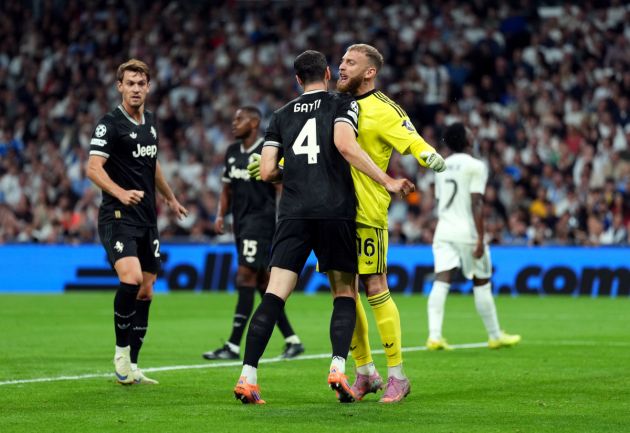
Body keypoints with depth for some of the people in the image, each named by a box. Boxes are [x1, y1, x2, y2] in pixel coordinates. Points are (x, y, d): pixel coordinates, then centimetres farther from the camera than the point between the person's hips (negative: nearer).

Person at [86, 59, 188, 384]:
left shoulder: (150, 122, 13)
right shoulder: (110, 124, -10)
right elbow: (93, 168, -21)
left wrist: (170, 198, 37)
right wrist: (121, 193, -36)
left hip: (147, 219, 8)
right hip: (118, 218, -8)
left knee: (146, 291, 7)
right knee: (131, 278, -26)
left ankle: (131, 367, 15)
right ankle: (121, 352, -9)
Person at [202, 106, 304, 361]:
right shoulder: (232, 152, 14)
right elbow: (227, 188, 21)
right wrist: (220, 215, 8)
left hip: (261, 219, -8)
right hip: (242, 223, 8)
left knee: (245, 276, -14)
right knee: (262, 282, 9)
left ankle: (233, 346, -15)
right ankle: (292, 341, 17)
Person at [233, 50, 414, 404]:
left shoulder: (282, 115, 17)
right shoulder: (344, 104, 7)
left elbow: (267, 171, 10)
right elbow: (345, 145, -12)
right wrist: (388, 181, -9)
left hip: (294, 212, 2)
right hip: (336, 209, -2)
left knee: (275, 295, -2)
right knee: (345, 293, 10)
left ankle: (248, 377, -12)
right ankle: (339, 368, -9)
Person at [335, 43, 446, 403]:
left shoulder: (383, 110, -6)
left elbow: (413, 142, -15)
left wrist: (430, 157, -37)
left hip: (367, 213, -7)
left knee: (375, 289, -8)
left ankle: (397, 374, 1)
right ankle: (365, 373, 18)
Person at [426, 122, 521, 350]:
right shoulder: (475, 166, -7)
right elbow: (476, 204, -14)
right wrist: (480, 238, -15)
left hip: (443, 229, 5)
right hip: (467, 231, -5)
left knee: (441, 282, -6)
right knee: (481, 283, 8)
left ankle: (434, 335, -19)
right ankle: (495, 336, 19)